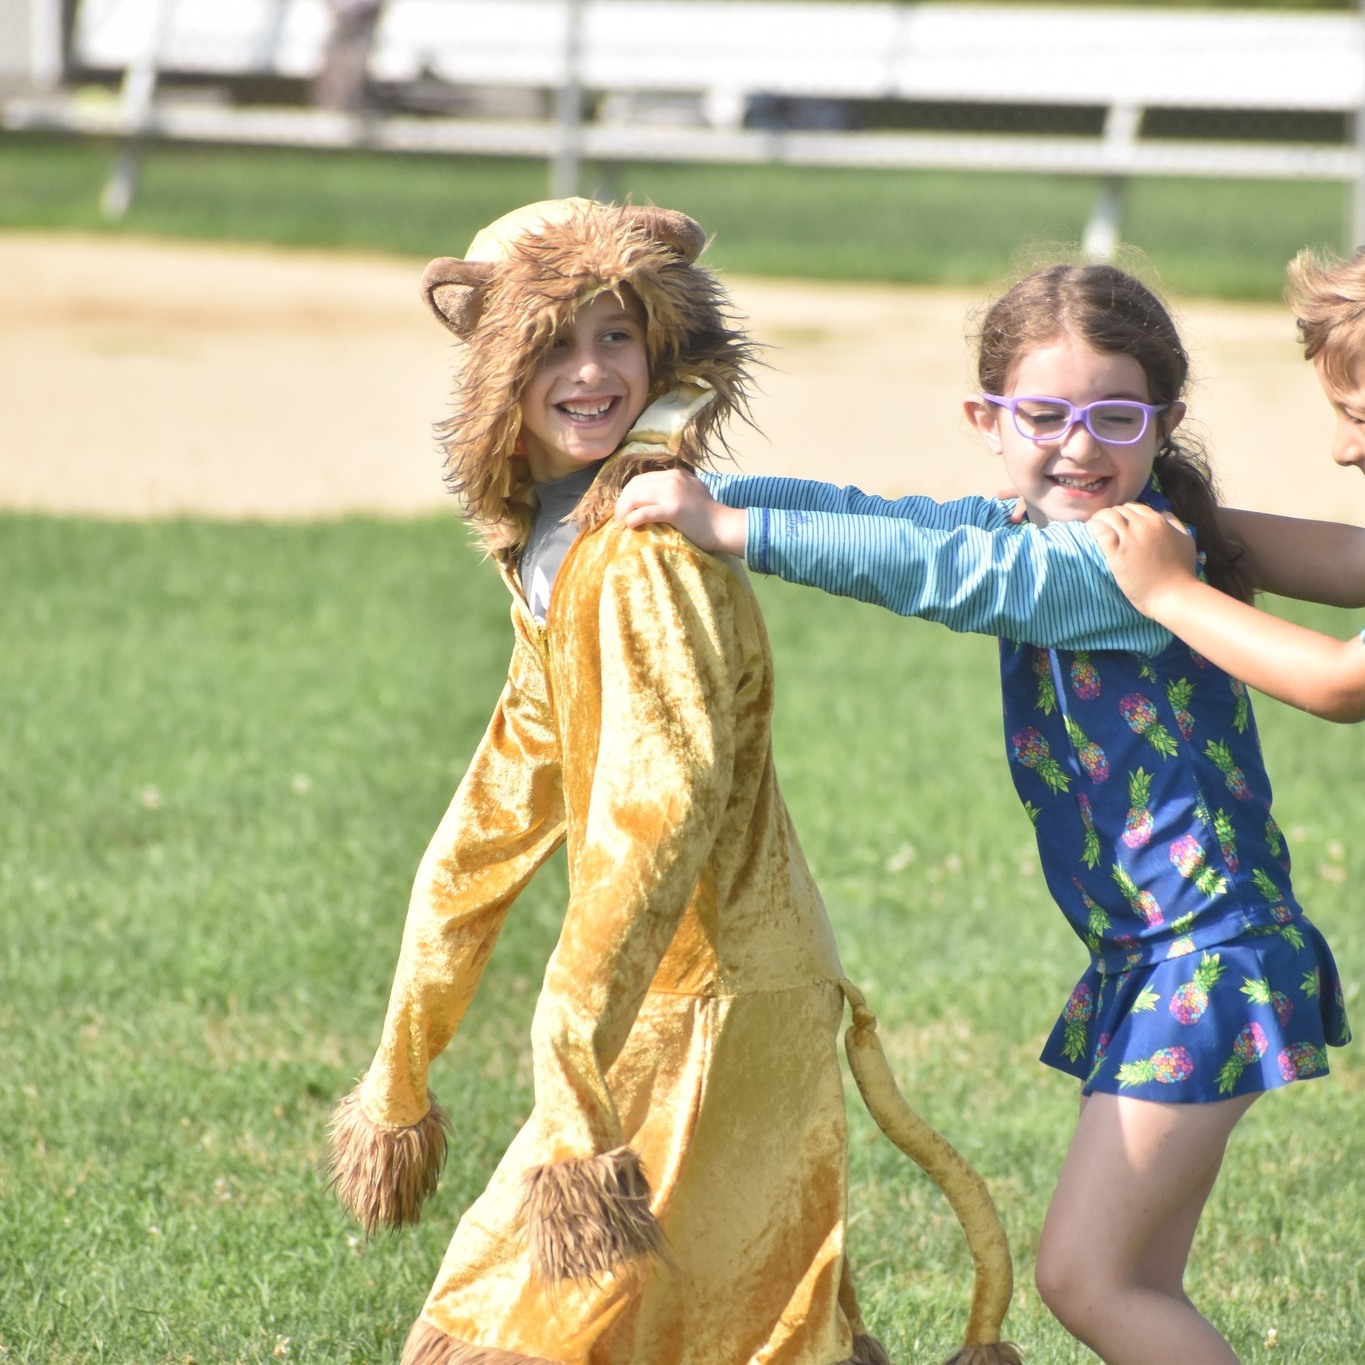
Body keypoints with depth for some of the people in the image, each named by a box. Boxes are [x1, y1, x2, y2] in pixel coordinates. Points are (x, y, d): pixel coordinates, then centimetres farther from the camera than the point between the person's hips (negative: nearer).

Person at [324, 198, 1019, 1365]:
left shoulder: (651, 545, -19)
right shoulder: (548, 546, 11)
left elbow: (662, 803, -29)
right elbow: (507, 801, 20)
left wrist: (572, 1080, -33)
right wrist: (401, 1065, 25)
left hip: (718, 999, -9)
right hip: (673, 1006, 9)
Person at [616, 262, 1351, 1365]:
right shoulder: (1032, 532, 9)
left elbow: (937, 571, -26)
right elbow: (884, 516, 5)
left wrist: (729, 525, -28)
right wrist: (699, 490, -8)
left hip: (1213, 960, -9)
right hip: (1145, 959, 9)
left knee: (1083, 1276, -8)